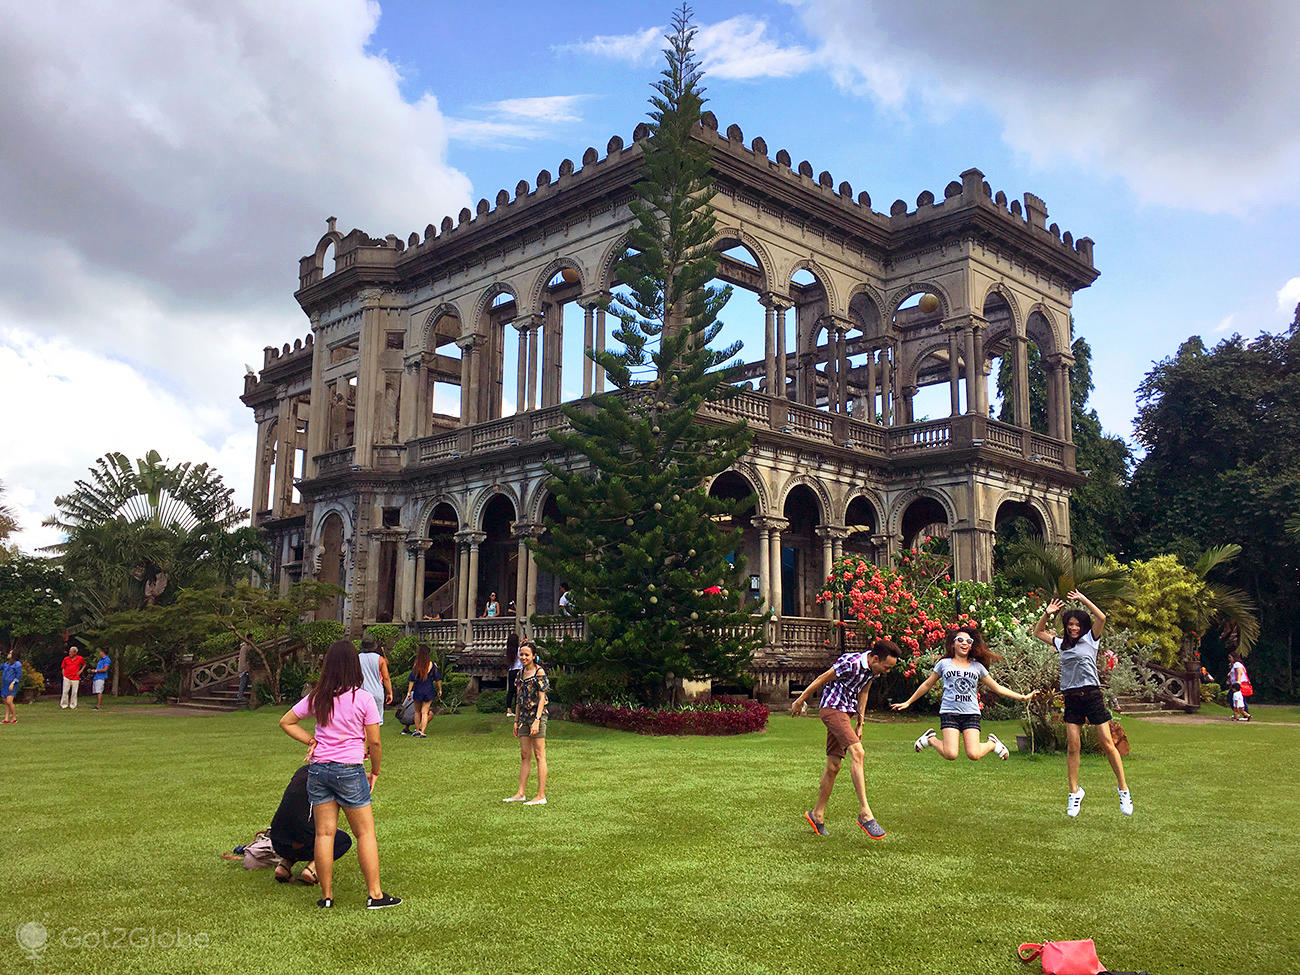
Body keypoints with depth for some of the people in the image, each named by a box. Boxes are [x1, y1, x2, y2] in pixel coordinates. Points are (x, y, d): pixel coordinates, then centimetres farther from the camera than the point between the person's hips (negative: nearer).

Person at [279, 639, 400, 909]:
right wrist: (375, 770, 8)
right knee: (365, 833, 6)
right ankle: (374, 894, 8)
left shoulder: (316, 697, 3)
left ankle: (326, 895, 16)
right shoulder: (363, 699, -9)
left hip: (318, 768, 4)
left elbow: (286, 722, 13)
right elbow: (374, 741, -6)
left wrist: (311, 740, 10)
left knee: (324, 833, 9)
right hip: (349, 769, -4)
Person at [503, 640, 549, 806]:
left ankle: (541, 796, -3)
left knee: (539, 755, -5)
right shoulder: (521, 672, 13)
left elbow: (542, 698, -13)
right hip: (524, 717, 7)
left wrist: (537, 720, -19)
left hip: (537, 715, -7)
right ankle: (521, 793, 12)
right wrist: (516, 720, 16)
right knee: (524, 756, 9)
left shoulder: (539, 672, -8)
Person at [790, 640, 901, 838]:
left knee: (833, 766, 9)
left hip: (844, 713, 9)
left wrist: (860, 724, 20)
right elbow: (822, 679, -13)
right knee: (857, 753, -22)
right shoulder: (852, 663, -22)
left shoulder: (873, 669, 4)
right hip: (832, 708, -9)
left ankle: (817, 814, 19)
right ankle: (865, 814, -24)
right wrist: (800, 701, -4)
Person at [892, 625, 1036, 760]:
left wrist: (1022, 697, 15)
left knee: (973, 755, -15)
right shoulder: (944, 663, 9)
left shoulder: (977, 667, 13)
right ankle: (930, 738, 13)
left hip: (971, 713, 1)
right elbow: (927, 685, 18)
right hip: (949, 712, -1)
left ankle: (992, 743, 19)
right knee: (951, 755, -18)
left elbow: (997, 688, 19)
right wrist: (908, 702, 20)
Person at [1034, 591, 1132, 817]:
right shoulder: (1062, 644, 14)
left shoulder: (1090, 639, 3)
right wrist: (1047, 613, 13)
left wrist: (1083, 599, -9)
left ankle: (1123, 789, 9)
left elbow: (1101, 618, -12)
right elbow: (1038, 632, 24)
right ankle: (1074, 793, 8)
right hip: (1071, 698, 3)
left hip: (1092, 695, -3)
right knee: (1073, 746, 0)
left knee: (1107, 743, -2)